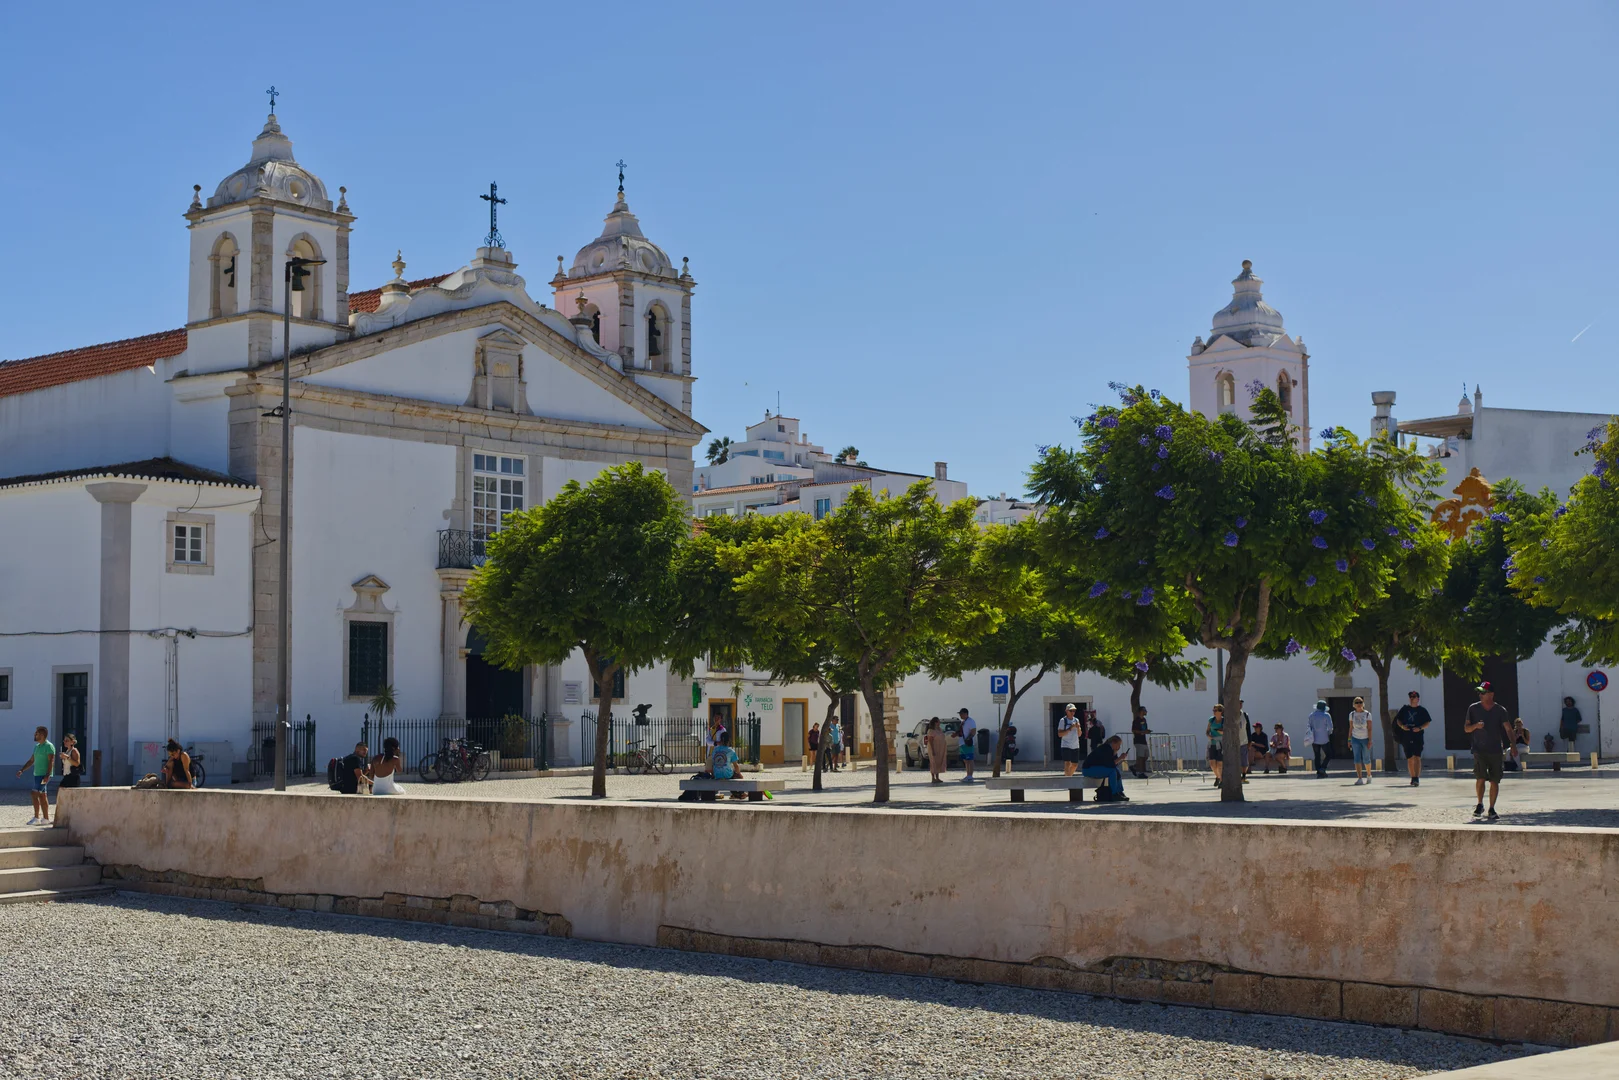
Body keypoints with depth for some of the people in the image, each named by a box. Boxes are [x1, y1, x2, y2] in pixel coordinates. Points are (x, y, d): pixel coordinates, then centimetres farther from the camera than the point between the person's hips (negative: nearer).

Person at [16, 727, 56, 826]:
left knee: (34, 794, -14)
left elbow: (51, 761, -18)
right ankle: (46, 818, 9)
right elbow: (31, 760, 23)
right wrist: (22, 770, 14)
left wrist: (47, 776, -26)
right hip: (37, 774, 9)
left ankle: (36, 817, -11)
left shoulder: (49, 746, -11)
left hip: (44, 775, -9)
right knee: (42, 796, 8)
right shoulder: (37, 746, 17)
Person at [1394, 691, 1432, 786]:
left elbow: (1427, 722, 4)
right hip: (1406, 738, 3)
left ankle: (1417, 778, -22)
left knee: (1417, 757, -16)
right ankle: (1413, 778, 20)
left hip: (1418, 736, -3)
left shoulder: (1422, 710, 5)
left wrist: (1420, 728, -13)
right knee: (1409, 759, 9)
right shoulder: (1404, 709, 12)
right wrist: (1402, 726, -7)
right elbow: (1398, 720, 14)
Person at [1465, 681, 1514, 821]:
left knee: (1494, 781, 2)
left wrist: (1512, 744, -17)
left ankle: (1492, 809, 14)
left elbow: (1508, 728, -4)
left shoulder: (1500, 710, 0)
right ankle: (1480, 804, 9)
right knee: (1480, 778, -12)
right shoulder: (1473, 708, 3)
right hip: (1479, 750, 0)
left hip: (1496, 750, 0)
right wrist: (1476, 725, -15)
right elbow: (1466, 728, 6)